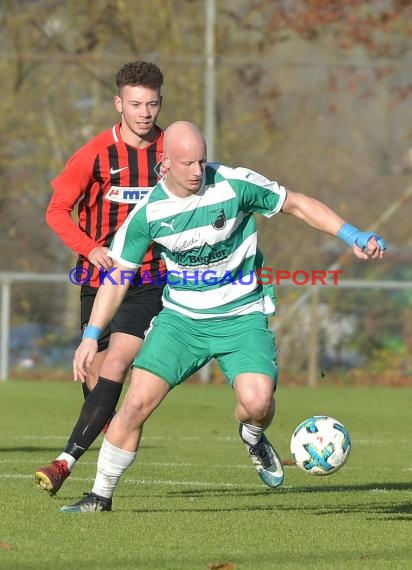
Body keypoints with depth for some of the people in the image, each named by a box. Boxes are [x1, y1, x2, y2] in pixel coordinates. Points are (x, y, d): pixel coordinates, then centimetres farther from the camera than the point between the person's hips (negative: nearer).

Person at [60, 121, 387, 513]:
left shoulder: (235, 185, -14)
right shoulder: (148, 212, -8)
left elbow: (297, 204, -1)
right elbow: (118, 274, 3)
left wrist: (354, 237, -7)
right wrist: (91, 336, -1)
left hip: (241, 318, -1)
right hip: (180, 318, 1)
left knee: (257, 400, -25)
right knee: (137, 402, -13)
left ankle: (253, 437, 13)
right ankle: (101, 496, 4)